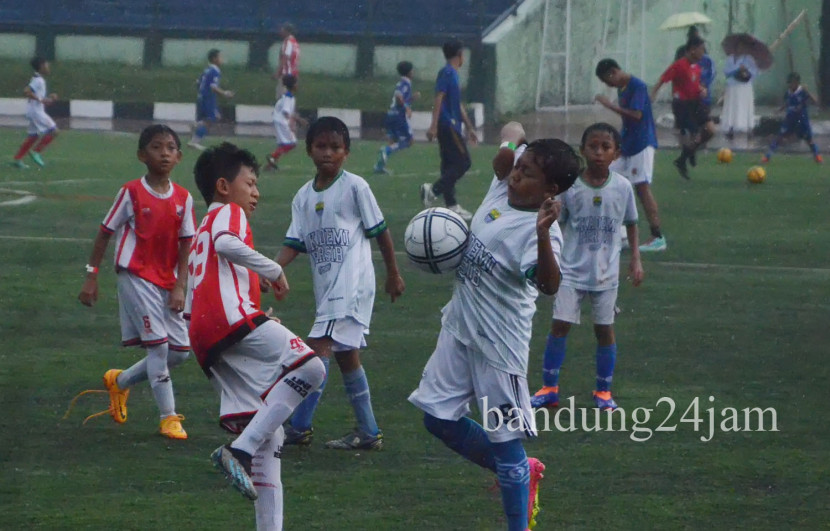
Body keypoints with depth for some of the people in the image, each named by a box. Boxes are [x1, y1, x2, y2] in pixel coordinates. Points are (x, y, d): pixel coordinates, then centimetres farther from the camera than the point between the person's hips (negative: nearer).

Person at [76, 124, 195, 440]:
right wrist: (91, 278, -1)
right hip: (136, 276, -5)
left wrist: (180, 287, -5)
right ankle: (168, 417, -4)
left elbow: (186, 245, 4)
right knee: (158, 344, -12)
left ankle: (121, 381, 26)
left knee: (181, 351, 5)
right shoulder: (131, 193, -8)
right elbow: (105, 233, -1)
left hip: (167, 281, 5)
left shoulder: (183, 198, 3)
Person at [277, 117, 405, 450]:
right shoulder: (304, 196, 11)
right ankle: (368, 432, 19)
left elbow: (379, 231, 1)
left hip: (352, 282, -7)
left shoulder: (355, 187, -5)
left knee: (320, 345, -17)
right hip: (326, 286, 7)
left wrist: (393, 274, 5)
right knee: (345, 355, 12)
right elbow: (294, 243, 5)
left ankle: (299, 426, -17)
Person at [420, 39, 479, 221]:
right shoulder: (447, 73, -10)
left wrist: (469, 127, 29)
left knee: (450, 165, 9)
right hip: (448, 125, -10)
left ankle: (452, 206, 10)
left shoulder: (452, 74, 19)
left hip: (450, 126, 10)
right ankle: (433, 189, -16)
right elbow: (439, 98, -19)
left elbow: (458, 105, 26)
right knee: (463, 162, -11)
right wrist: (434, 125, -25)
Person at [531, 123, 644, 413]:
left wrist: (635, 259, 5)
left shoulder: (622, 187, -5)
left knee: (604, 329, 6)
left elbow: (630, 223, 10)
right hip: (572, 270, -1)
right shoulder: (570, 186, -8)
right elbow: (557, 226, 1)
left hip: (606, 273, 1)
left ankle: (603, 391, 20)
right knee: (560, 325, -5)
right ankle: (549, 388, 5)